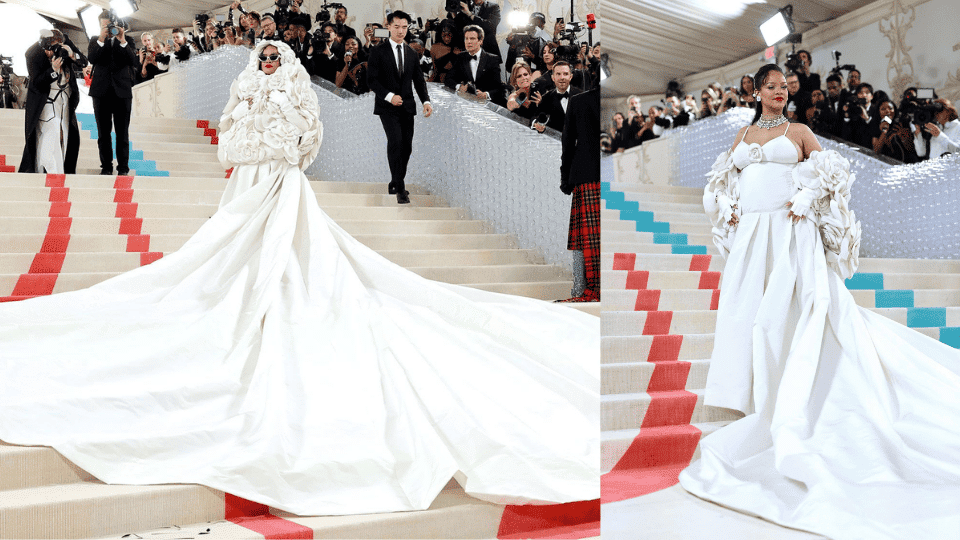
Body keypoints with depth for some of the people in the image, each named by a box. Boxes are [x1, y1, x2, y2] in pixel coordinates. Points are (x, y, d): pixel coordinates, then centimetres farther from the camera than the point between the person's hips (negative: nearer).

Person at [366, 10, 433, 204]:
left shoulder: (411, 53, 14)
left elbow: (418, 80, 12)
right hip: (387, 107, -5)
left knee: (406, 147, 5)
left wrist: (426, 101, -4)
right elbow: (371, 80, -7)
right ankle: (400, 188, -19)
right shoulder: (377, 52, -1)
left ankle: (395, 184, 22)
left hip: (407, 106, 5)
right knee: (396, 141, -21)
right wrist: (389, 96, -20)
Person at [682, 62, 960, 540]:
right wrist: (727, 210, 4)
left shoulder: (799, 132, 9)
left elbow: (829, 174, 3)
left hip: (788, 232, -4)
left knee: (786, 310, -11)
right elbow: (721, 180, 21)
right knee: (747, 310, 1)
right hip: (749, 235, 4)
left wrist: (804, 202, -11)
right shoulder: (744, 134, 19)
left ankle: (789, 408, -8)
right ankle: (760, 403, 9)